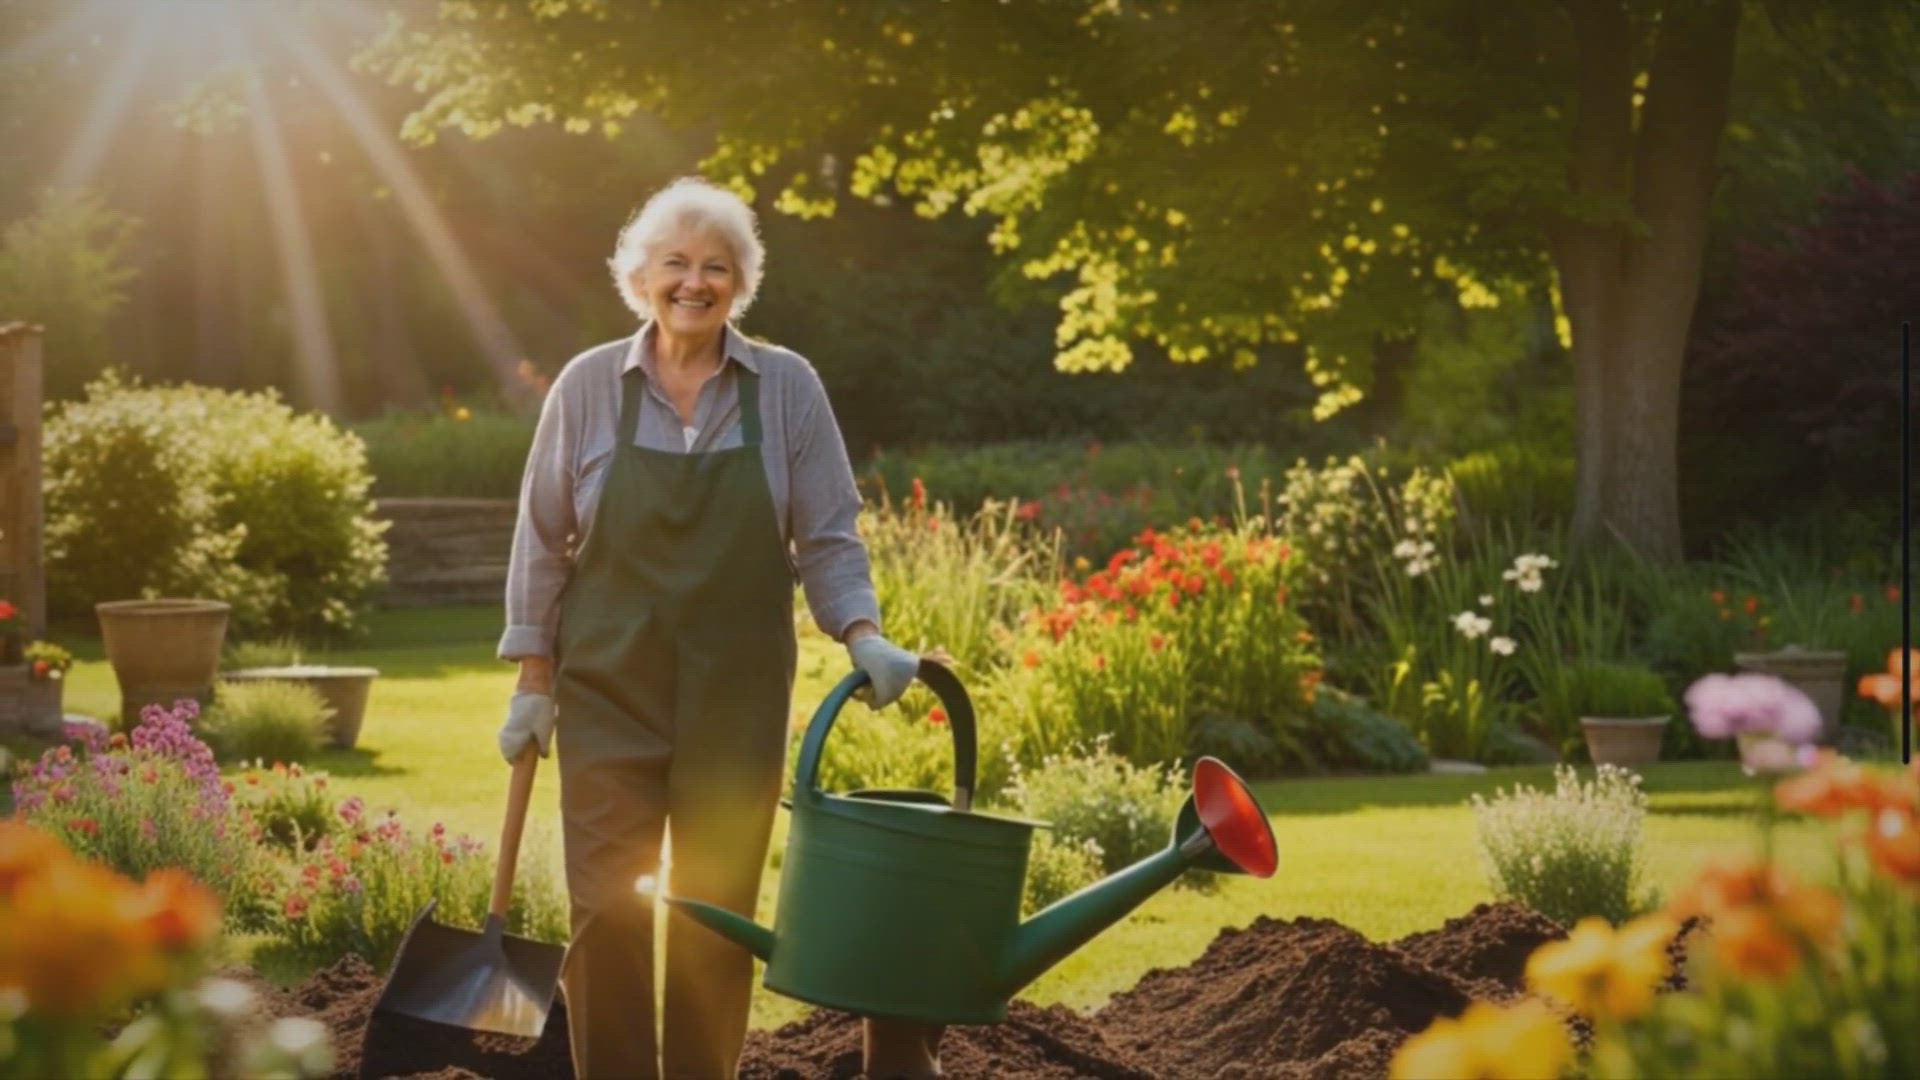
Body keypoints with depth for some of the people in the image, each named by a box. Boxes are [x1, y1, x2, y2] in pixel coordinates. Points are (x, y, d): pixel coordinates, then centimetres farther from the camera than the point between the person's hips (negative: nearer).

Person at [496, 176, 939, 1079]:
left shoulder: (788, 387, -1)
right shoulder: (588, 385, 0)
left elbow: (828, 539, 1)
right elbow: (543, 542, 4)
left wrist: (863, 637, -15)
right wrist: (532, 682, 1)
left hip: (738, 690, 0)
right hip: (610, 684, 0)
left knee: (717, 912, 6)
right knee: (608, 906, -4)